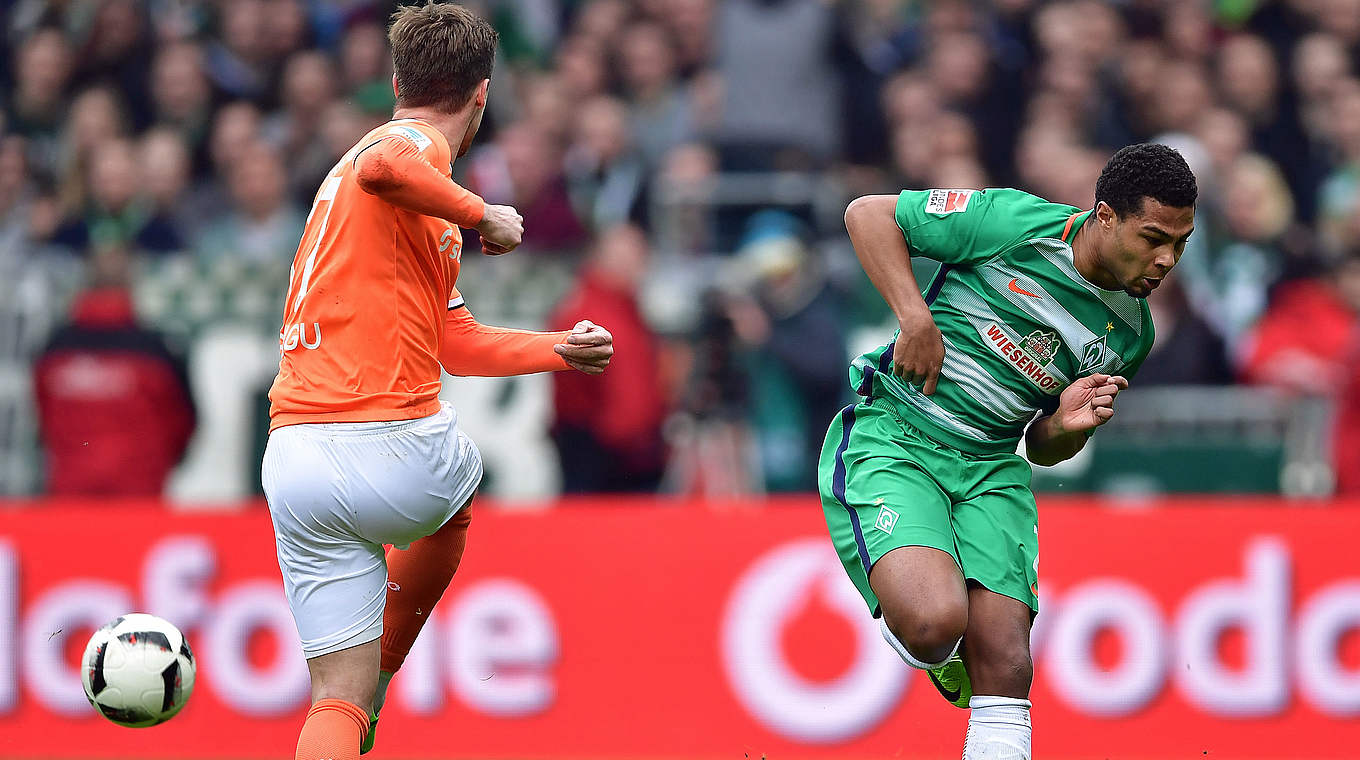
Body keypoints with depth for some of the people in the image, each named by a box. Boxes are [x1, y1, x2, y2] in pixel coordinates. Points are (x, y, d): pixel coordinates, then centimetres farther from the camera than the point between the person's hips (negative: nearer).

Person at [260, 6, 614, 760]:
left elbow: (456, 342, 29)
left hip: (292, 463, 7)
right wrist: (481, 213, -18)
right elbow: (378, 167, -32)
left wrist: (562, 349, 23)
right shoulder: (415, 148, -4)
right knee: (453, 495, 31)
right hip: (392, 444, -7)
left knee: (338, 695, 6)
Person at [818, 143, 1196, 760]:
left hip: (991, 471, 6)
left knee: (1005, 662, -13)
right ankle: (941, 660, 8)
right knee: (935, 622, -28)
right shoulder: (1016, 223, -12)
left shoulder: (1130, 334, 6)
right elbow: (868, 215, -6)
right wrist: (916, 320, -17)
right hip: (889, 441, -5)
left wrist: (1068, 425, -7)